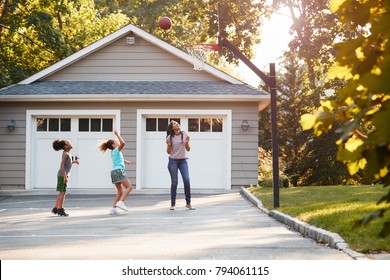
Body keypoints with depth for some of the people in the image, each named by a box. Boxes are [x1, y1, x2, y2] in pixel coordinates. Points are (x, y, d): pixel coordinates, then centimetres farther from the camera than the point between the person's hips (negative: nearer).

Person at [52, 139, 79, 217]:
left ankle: (55, 208, 16)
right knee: (62, 192, -6)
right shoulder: (65, 154, -14)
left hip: (63, 175, 9)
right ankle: (60, 209, -2)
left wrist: (73, 161, 21)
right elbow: (62, 165, -21)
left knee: (61, 193, 12)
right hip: (62, 175, -9)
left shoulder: (67, 153, 13)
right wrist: (65, 177, -25)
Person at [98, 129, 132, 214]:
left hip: (113, 172, 9)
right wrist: (117, 134, -11)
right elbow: (123, 143, -20)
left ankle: (113, 209, 4)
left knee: (120, 191, 13)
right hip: (119, 170, -9)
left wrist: (124, 161, 55)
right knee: (129, 187, -9)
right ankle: (120, 202, -25)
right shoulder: (116, 150, -2)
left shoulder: (112, 153, 22)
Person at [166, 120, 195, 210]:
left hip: (183, 161, 2)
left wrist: (187, 142, -9)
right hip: (173, 161, -2)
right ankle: (173, 204, 4)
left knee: (187, 180, -10)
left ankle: (188, 203, -3)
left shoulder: (185, 135, 5)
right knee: (174, 182, -3)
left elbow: (188, 149, 9)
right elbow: (168, 152, 3)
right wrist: (169, 144, -15)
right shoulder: (170, 137, 0)